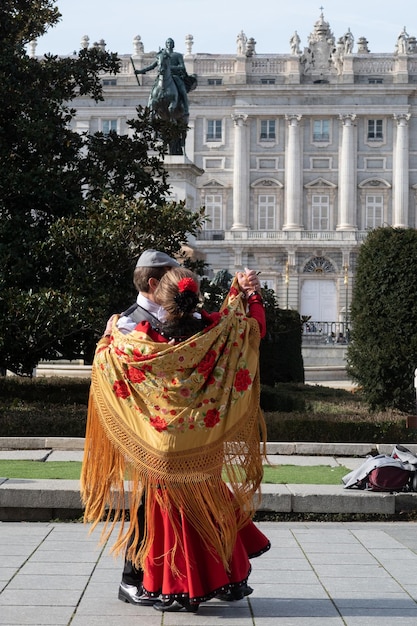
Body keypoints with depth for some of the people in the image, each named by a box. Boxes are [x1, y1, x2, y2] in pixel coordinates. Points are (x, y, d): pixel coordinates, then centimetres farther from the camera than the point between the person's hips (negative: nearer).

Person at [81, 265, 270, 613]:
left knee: (174, 514, 7)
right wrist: (246, 291, 16)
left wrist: (112, 332, 18)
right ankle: (231, 578, 26)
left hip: (164, 445, -3)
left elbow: (105, 357, -1)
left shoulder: (145, 339, -16)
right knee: (211, 508, 18)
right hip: (205, 442, 3)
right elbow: (254, 323, 6)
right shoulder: (214, 332, -11)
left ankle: (183, 590, 11)